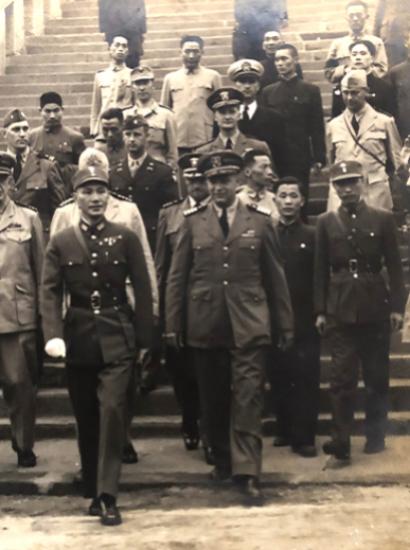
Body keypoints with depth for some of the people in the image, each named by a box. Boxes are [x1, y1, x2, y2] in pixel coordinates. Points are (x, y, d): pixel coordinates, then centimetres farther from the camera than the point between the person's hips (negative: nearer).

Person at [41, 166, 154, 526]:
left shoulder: (126, 238, 2)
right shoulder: (61, 242, 4)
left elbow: (142, 290, 2)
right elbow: (50, 291, -3)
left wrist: (146, 339, -1)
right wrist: (53, 335, -18)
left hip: (117, 340, -2)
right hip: (78, 341, 2)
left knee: (112, 410, -13)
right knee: (86, 419, 10)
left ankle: (108, 496, -6)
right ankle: (92, 492, 25)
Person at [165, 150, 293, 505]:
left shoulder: (260, 222, 5)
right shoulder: (193, 222, 5)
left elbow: (275, 276, 7)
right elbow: (177, 276, 6)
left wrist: (285, 323, 7)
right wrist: (173, 323, 2)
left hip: (248, 324, -1)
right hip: (205, 325, 1)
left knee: (248, 398, -5)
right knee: (213, 399, 11)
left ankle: (247, 473, -2)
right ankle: (223, 460, 29)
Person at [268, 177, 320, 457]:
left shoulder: (312, 236, 2)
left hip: (305, 321, -2)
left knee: (306, 379, 0)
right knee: (279, 379, 9)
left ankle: (304, 437, 8)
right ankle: (285, 430, 22)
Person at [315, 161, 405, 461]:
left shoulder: (383, 218, 3)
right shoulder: (326, 222, 6)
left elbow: (395, 266, 2)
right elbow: (321, 270, 6)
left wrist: (397, 306, -5)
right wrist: (320, 311, 2)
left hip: (375, 308, 0)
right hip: (340, 310, 0)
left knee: (377, 376, 8)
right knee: (342, 377, -5)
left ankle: (376, 436, 21)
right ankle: (341, 440, -6)